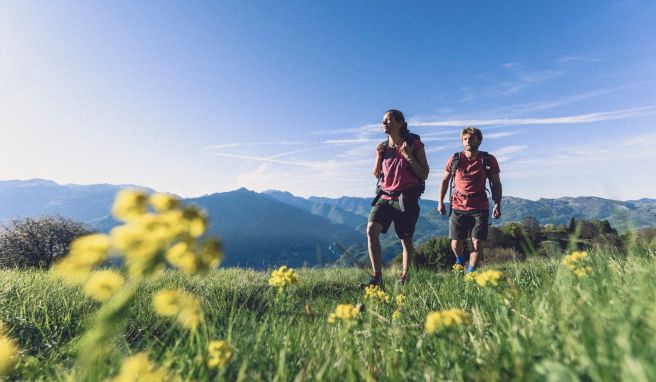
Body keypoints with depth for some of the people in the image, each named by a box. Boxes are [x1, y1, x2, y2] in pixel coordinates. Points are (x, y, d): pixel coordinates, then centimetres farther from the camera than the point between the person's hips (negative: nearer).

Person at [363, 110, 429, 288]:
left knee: (406, 241, 7)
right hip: (385, 197, 3)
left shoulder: (414, 144, -3)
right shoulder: (382, 147, 9)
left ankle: (405, 276, 29)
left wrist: (408, 155, -16)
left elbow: (424, 175, -4)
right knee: (371, 230, -18)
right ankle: (377, 277, -15)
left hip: (406, 199, -3)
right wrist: (379, 157, -1)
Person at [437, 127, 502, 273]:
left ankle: (470, 272, 16)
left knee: (477, 243, -5)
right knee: (456, 243, 3)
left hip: (479, 208, 0)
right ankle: (459, 261, 37)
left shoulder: (489, 160, 1)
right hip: (457, 207, 1)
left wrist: (497, 204, -5)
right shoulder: (455, 159, 2)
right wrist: (440, 202, 5)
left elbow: (496, 184, 6)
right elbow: (445, 181, 10)